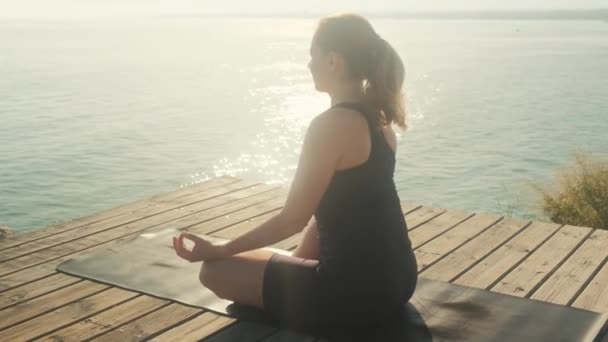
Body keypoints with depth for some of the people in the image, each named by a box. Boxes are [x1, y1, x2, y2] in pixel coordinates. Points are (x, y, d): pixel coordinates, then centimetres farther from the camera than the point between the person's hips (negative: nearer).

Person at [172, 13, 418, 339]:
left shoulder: (330, 125, -20)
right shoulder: (377, 117, 6)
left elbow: (293, 219, -16)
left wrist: (219, 250, -7)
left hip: (356, 291, -10)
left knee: (215, 270, 3)